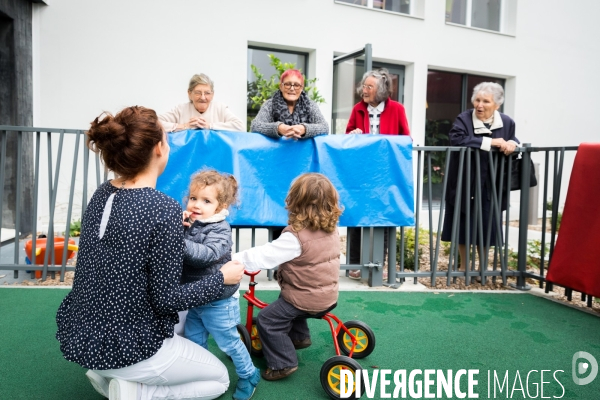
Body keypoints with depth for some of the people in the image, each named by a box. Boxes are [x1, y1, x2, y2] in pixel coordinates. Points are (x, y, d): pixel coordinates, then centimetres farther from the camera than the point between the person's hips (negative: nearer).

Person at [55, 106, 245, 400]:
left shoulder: (102, 194, -4)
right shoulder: (164, 209, -26)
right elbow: (166, 299, -20)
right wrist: (222, 279, -9)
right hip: (126, 348, -7)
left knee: (181, 319, 32)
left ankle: (107, 373, 17)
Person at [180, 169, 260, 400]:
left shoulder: (219, 229, -21)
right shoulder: (189, 222, 0)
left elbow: (206, 254, -38)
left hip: (218, 302, -7)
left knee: (228, 342, 9)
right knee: (194, 341, 21)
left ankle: (249, 375, 31)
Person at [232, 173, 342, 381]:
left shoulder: (296, 237, -26)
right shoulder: (331, 229, -3)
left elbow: (265, 255, -29)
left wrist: (235, 259, -25)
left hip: (308, 298, -8)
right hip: (328, 293, 9)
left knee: (267, 319, 1)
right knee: (288, 299, 33)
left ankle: (282, 363, 7)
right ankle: (299, 336, 43)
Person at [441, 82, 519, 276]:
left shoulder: (506, 122, 1)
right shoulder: (463, 119, -10)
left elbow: (513, 140, 14)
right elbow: (457, 139, -28)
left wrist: (512, 143, -12)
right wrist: (490, 142, -28)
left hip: (491, 186, 3)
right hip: (465, 183, -2)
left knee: (487, 226, 9)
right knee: (464, 225, 7)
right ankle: (464, 266, 24)